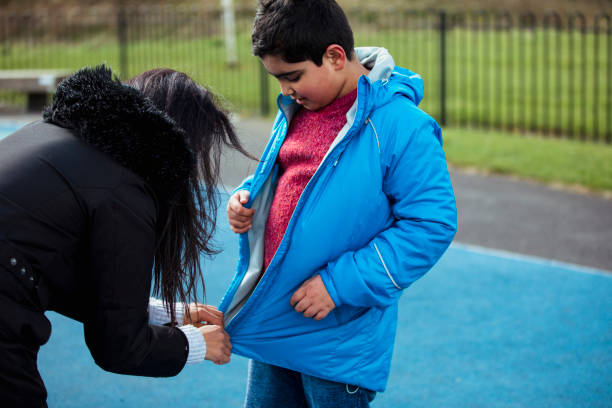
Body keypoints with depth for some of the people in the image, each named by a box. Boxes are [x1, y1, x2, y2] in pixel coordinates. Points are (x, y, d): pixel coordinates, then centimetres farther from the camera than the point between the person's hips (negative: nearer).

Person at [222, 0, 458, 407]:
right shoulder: (297, 109, 5)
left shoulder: (401, 125, -19)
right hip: (271, 319, 7)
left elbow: (433, 224, -21)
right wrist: (248, 197, -1)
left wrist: (340, 284, -22)